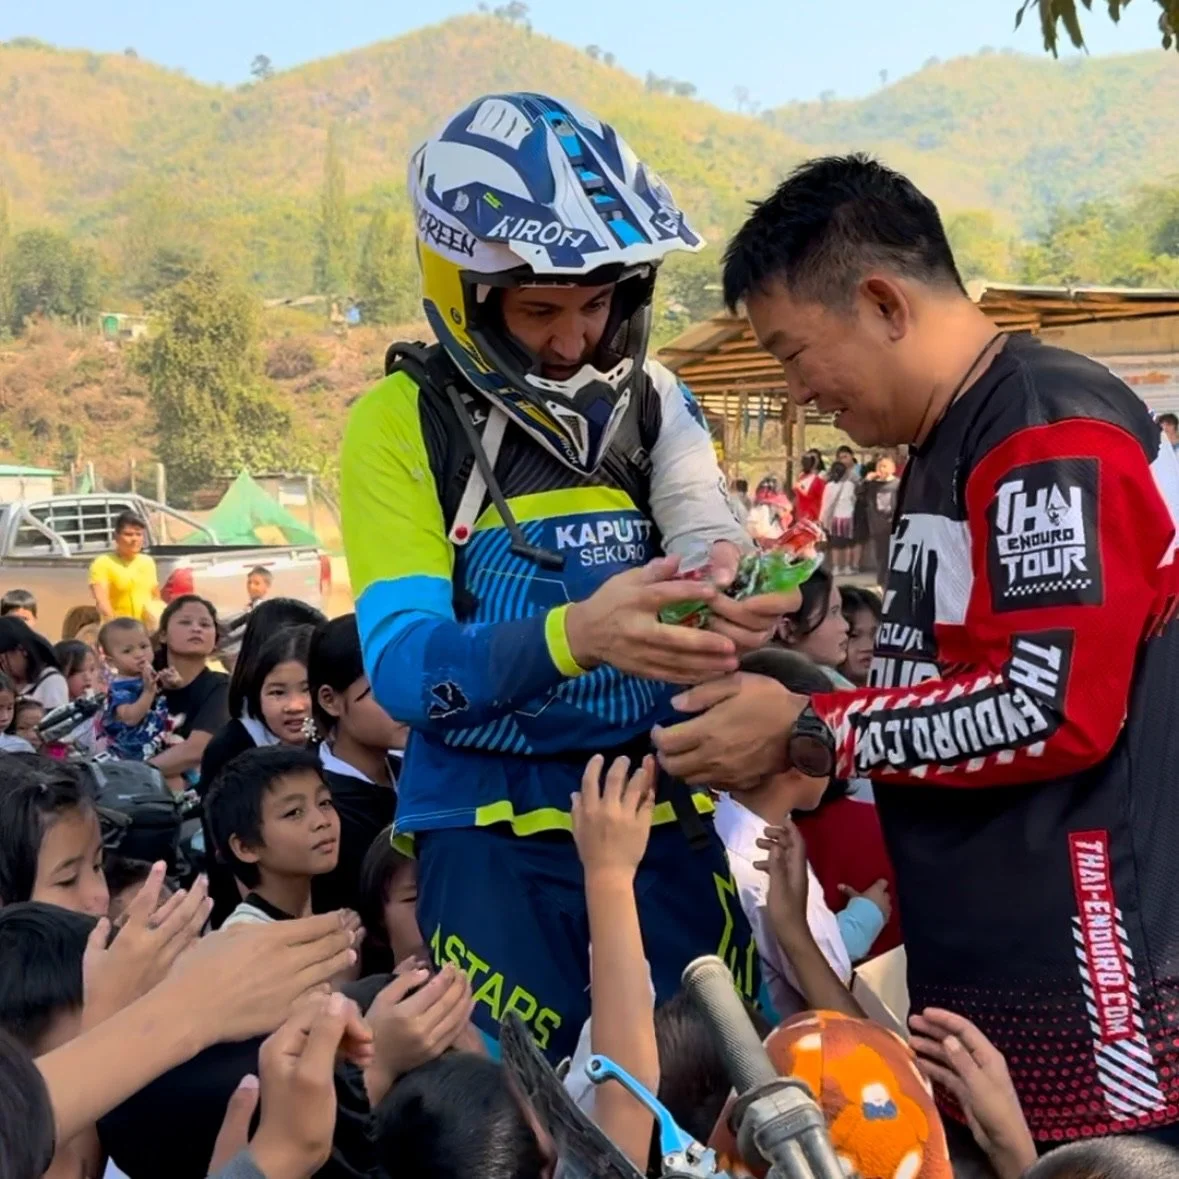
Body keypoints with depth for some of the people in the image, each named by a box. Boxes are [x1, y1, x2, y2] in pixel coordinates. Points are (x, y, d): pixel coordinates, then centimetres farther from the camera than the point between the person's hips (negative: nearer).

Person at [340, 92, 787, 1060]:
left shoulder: (653, 400, 7)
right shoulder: (403, 423, -6)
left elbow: (709, 551, -5)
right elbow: (405, 668, -16)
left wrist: (731, 590, -30)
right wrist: (575, 634, -33)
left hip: (665, 816, 4)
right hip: (497, 836, -3)